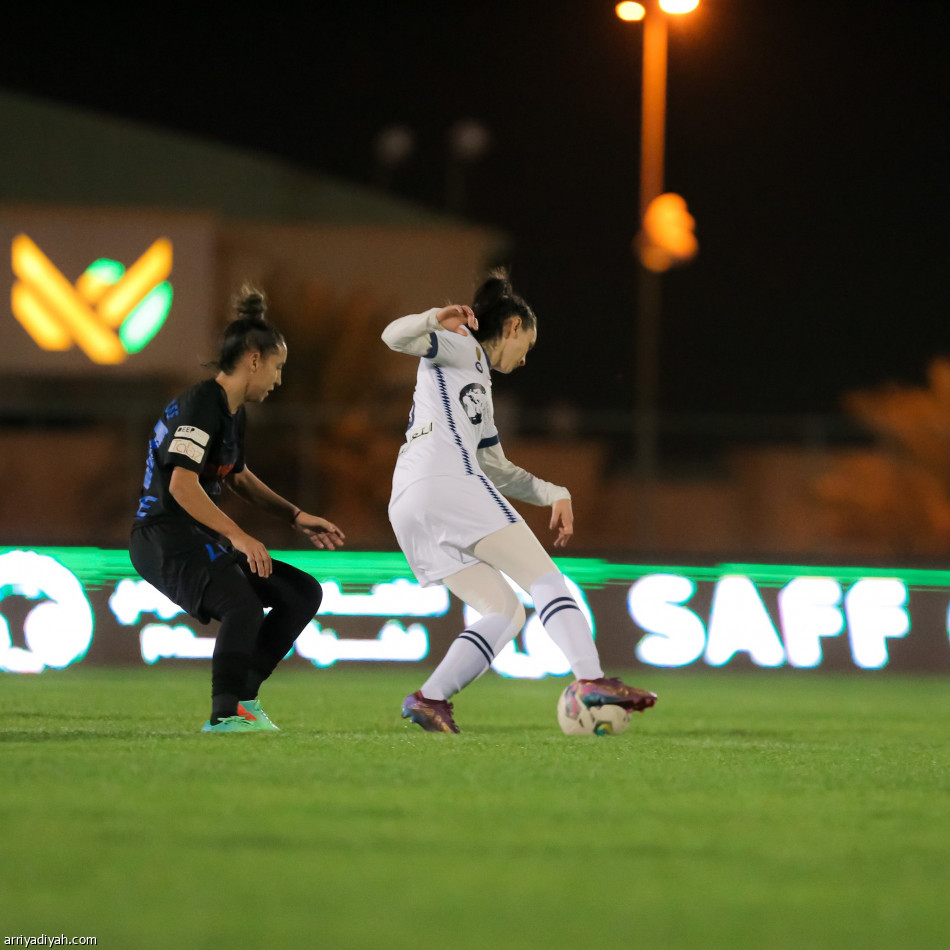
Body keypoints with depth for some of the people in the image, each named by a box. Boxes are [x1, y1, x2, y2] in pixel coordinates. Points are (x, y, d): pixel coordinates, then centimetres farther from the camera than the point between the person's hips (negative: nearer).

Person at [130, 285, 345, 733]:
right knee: (243, 607, -33)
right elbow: (182, 486, -26)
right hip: (165, 541, -10)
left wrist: (297, 517, 25)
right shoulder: (201, 405, -16)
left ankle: (243, 696, 11)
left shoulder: (232, 411, 16)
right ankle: (225, 715, -18)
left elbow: (238, 477, 33)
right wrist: (238, 536, -26)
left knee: (303, 593, 9)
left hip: (202, 541, 10)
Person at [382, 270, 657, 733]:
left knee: (505, 612, 8)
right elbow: (395, 336, -8)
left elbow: (499, 470, 37)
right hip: (448, 482, -9)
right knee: (544, 579, -9)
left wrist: (554, 494, 25)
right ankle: (592, 680, -24)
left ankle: (429, 699, -6)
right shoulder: (463, 345, 10)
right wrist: (435, 321, -27)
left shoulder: (481, 385, 34)